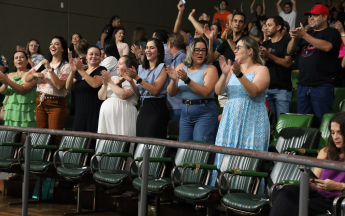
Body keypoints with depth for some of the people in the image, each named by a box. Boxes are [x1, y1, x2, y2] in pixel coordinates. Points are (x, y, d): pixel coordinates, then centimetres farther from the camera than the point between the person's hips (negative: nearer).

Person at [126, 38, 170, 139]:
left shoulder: (161, 68, -4)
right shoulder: (141, 68, 15)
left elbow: (155, 90, -15)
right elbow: (138, 93, 14)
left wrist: (137, 78, -16)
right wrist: (130, 80, -2)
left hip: (157, 109, -6)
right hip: (143, 108, 7)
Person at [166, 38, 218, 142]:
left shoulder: (210, 69, -3)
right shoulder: (181, 67, 9)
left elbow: (205, 93, -17)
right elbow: (171, 93, 7)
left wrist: (187, 80, -24)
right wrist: (174, 80, -13)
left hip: (204, 113, -4)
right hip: (185, 113, 5)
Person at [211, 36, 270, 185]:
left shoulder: (261, 70, -1)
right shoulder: (232, 69, 14)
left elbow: (254, 91, -18)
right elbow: (218, 91, 3)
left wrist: (239, 74, -27)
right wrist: (224, 74, -12)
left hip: (251, 123, -5)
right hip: (230, 122, 5)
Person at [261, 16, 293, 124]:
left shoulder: (286, 42, -1)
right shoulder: (265, 44, 19)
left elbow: (287, 63, -13)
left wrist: (269, 56, -18)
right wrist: (263, 58, -4)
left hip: (282, 89, -6)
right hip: (266, 88, 6)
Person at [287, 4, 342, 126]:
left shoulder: (331, 33, 1)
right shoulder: (307, 34, 22)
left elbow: (327, 47, -20)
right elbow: (290, 51, 13)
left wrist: (304, 35, -22)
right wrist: (294, 37, -7)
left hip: (322, 85, -7)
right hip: (303, 85, 7)